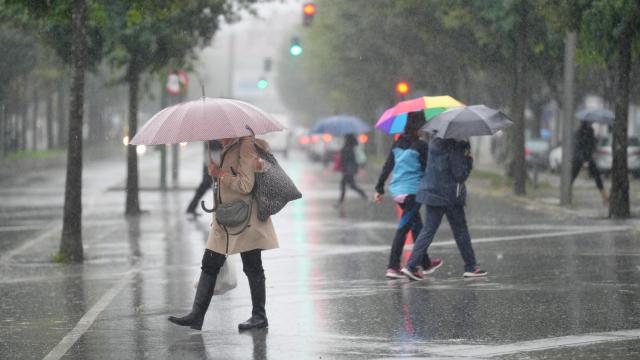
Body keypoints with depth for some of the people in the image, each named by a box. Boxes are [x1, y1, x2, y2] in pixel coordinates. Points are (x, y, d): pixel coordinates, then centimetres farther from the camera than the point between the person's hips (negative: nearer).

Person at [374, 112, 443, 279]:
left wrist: (379, 188, 13)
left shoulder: (397, 143, 7)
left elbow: (387, 166, 9)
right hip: (413, 190, -7)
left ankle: (426, 264, 30)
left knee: (416, 225, 20)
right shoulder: (420, 146, -12)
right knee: (403, 228, -6)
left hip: (397, 190, 7)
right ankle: (393, 268, -11)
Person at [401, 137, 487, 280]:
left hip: (432, 192, 6)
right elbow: (460, 174, -18)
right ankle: (471, 267, 16)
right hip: (451, 195, -6)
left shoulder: (435, 144, 6)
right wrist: (469, 159, -4)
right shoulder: (454, 148, -16)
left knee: (428, 230, 6)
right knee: (460, 230, 8)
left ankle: (411, 265, -4)